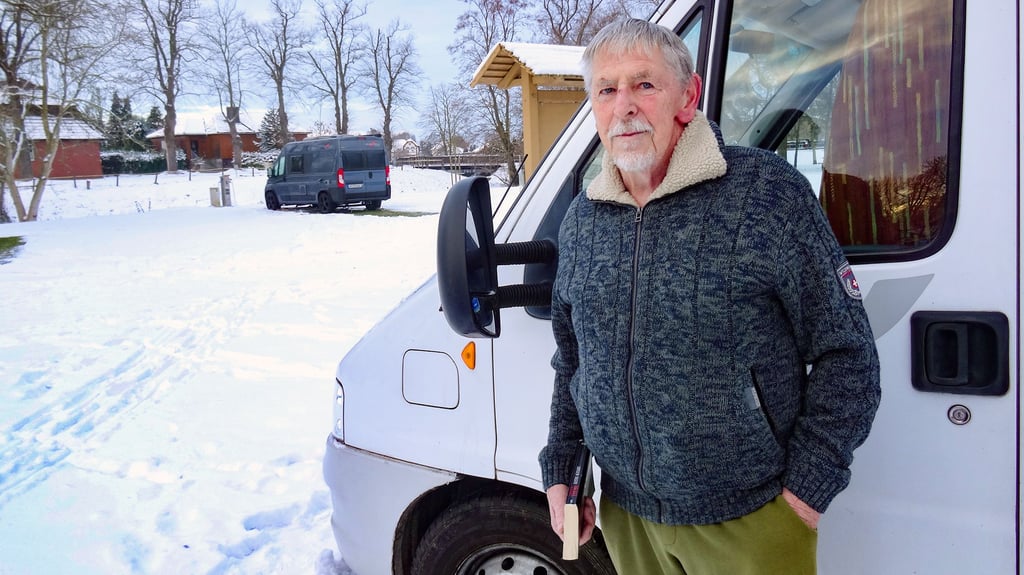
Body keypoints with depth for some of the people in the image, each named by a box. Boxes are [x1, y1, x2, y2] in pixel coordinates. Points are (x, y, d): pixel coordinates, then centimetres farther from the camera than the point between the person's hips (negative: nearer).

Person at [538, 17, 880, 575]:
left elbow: (846, 352, -9)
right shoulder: (581, 219, 3)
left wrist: (809, 482, -11)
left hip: (748, 520, -4)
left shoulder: (768, 192, -13)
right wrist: (559, 469, 10)